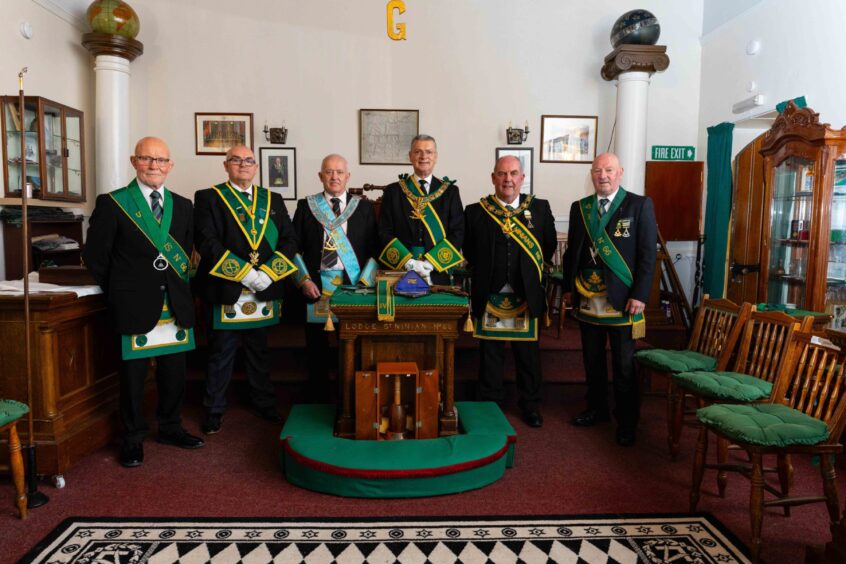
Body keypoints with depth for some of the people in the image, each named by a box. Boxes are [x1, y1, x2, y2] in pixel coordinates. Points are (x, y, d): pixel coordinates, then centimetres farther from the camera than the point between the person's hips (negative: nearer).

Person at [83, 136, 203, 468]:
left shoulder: (183, 206, 9)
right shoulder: (111, 204, -4)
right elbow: (94, 255, -1)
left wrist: (182, 287, 7)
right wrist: (118, 291, 1)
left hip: (176, 306, 4)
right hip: (135, 306, -4)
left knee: (175, 373, 12)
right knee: (133, 375, 7)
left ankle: (170, 428, 31)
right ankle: (132, 440, 23)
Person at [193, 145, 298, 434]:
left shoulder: (273, 200, 12)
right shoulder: (208, 198, 1)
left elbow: (289, 240, 3)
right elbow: (207, 242, -11)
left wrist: (267, 272, -12)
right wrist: (244, 273, -19)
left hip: (265, 291, 3)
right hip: (225, 289, -3)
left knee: (259, 351, 16)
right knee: (221, 353, 7)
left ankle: (263, 403, 30)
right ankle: (214, 409, 22)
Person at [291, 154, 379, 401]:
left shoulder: (363, 206, 5)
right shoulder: (306, 206, 6)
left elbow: (374, 249, 3)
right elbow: (294, 248, 6)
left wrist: (364, 283, -7)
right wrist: (304, 280, -5)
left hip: (354, 285, 0)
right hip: (315, 285, 1)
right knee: (317, 347, 8)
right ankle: (317, 401, 23)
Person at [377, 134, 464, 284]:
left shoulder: (450, 191, 7)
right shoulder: (393, 191, 7)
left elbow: (458, 233, 1)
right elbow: (384, 233, 2)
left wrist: (432, 262, -11)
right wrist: (409, 262, -12)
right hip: (400, 273, 0)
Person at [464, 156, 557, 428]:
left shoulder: (540, 208, 2)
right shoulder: (475, 211, 0)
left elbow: (549, 245, 9)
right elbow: (467, 251, 5)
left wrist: (533, 271, 5)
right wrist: (482, 272, 2)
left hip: (526, 295, 1)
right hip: (488, 296, 0)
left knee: (528, 352, 11)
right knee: (490, 352, 11)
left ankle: (530, 404, 27)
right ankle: (490, 404, 26)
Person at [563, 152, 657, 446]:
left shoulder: (640, 205, -3)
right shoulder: (579, 208, 9)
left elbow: (647, 253, -6)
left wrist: (639, 295, -12)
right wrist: (569, 288, 9)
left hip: (622, 299, -4)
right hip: (587, 298, 4)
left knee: (624, 366, 4)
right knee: (592, 360, 15)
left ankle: (626, 422, 18)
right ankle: (597, 409, 32)